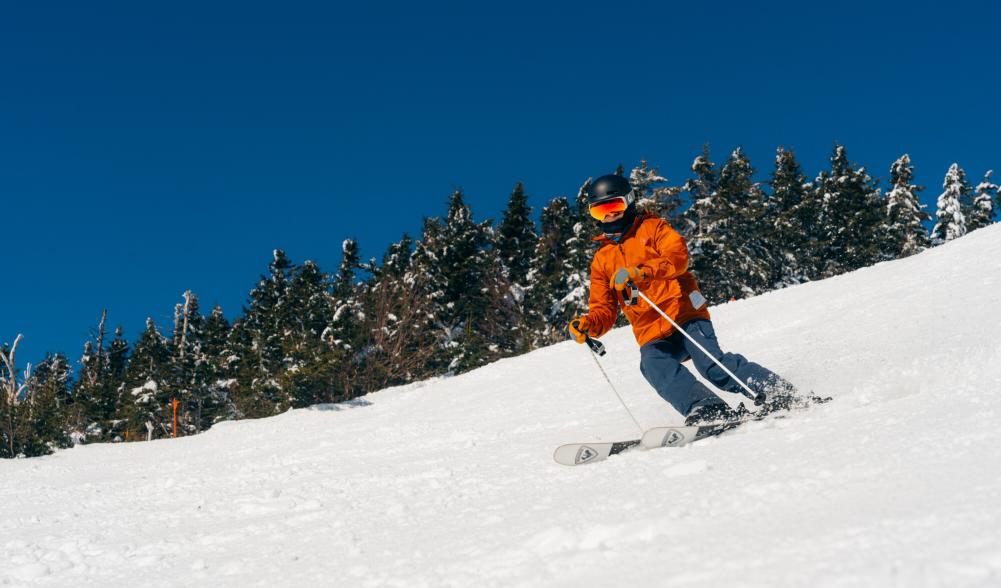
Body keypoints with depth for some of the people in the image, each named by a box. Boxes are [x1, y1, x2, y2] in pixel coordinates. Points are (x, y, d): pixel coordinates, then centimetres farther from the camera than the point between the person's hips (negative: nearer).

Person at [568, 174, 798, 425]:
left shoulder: (651, 227, 11)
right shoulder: (601, 259, 22)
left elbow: (678, 256, -9)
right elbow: (604, 309, 17)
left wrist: (639, 271, -27)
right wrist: (588, 325, -8)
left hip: (684, 313, -3)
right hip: (652, 336, 3)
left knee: (713, 364, -22)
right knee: (654, 366, -28)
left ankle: (781, 393, -13)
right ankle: (707, 410, -39)